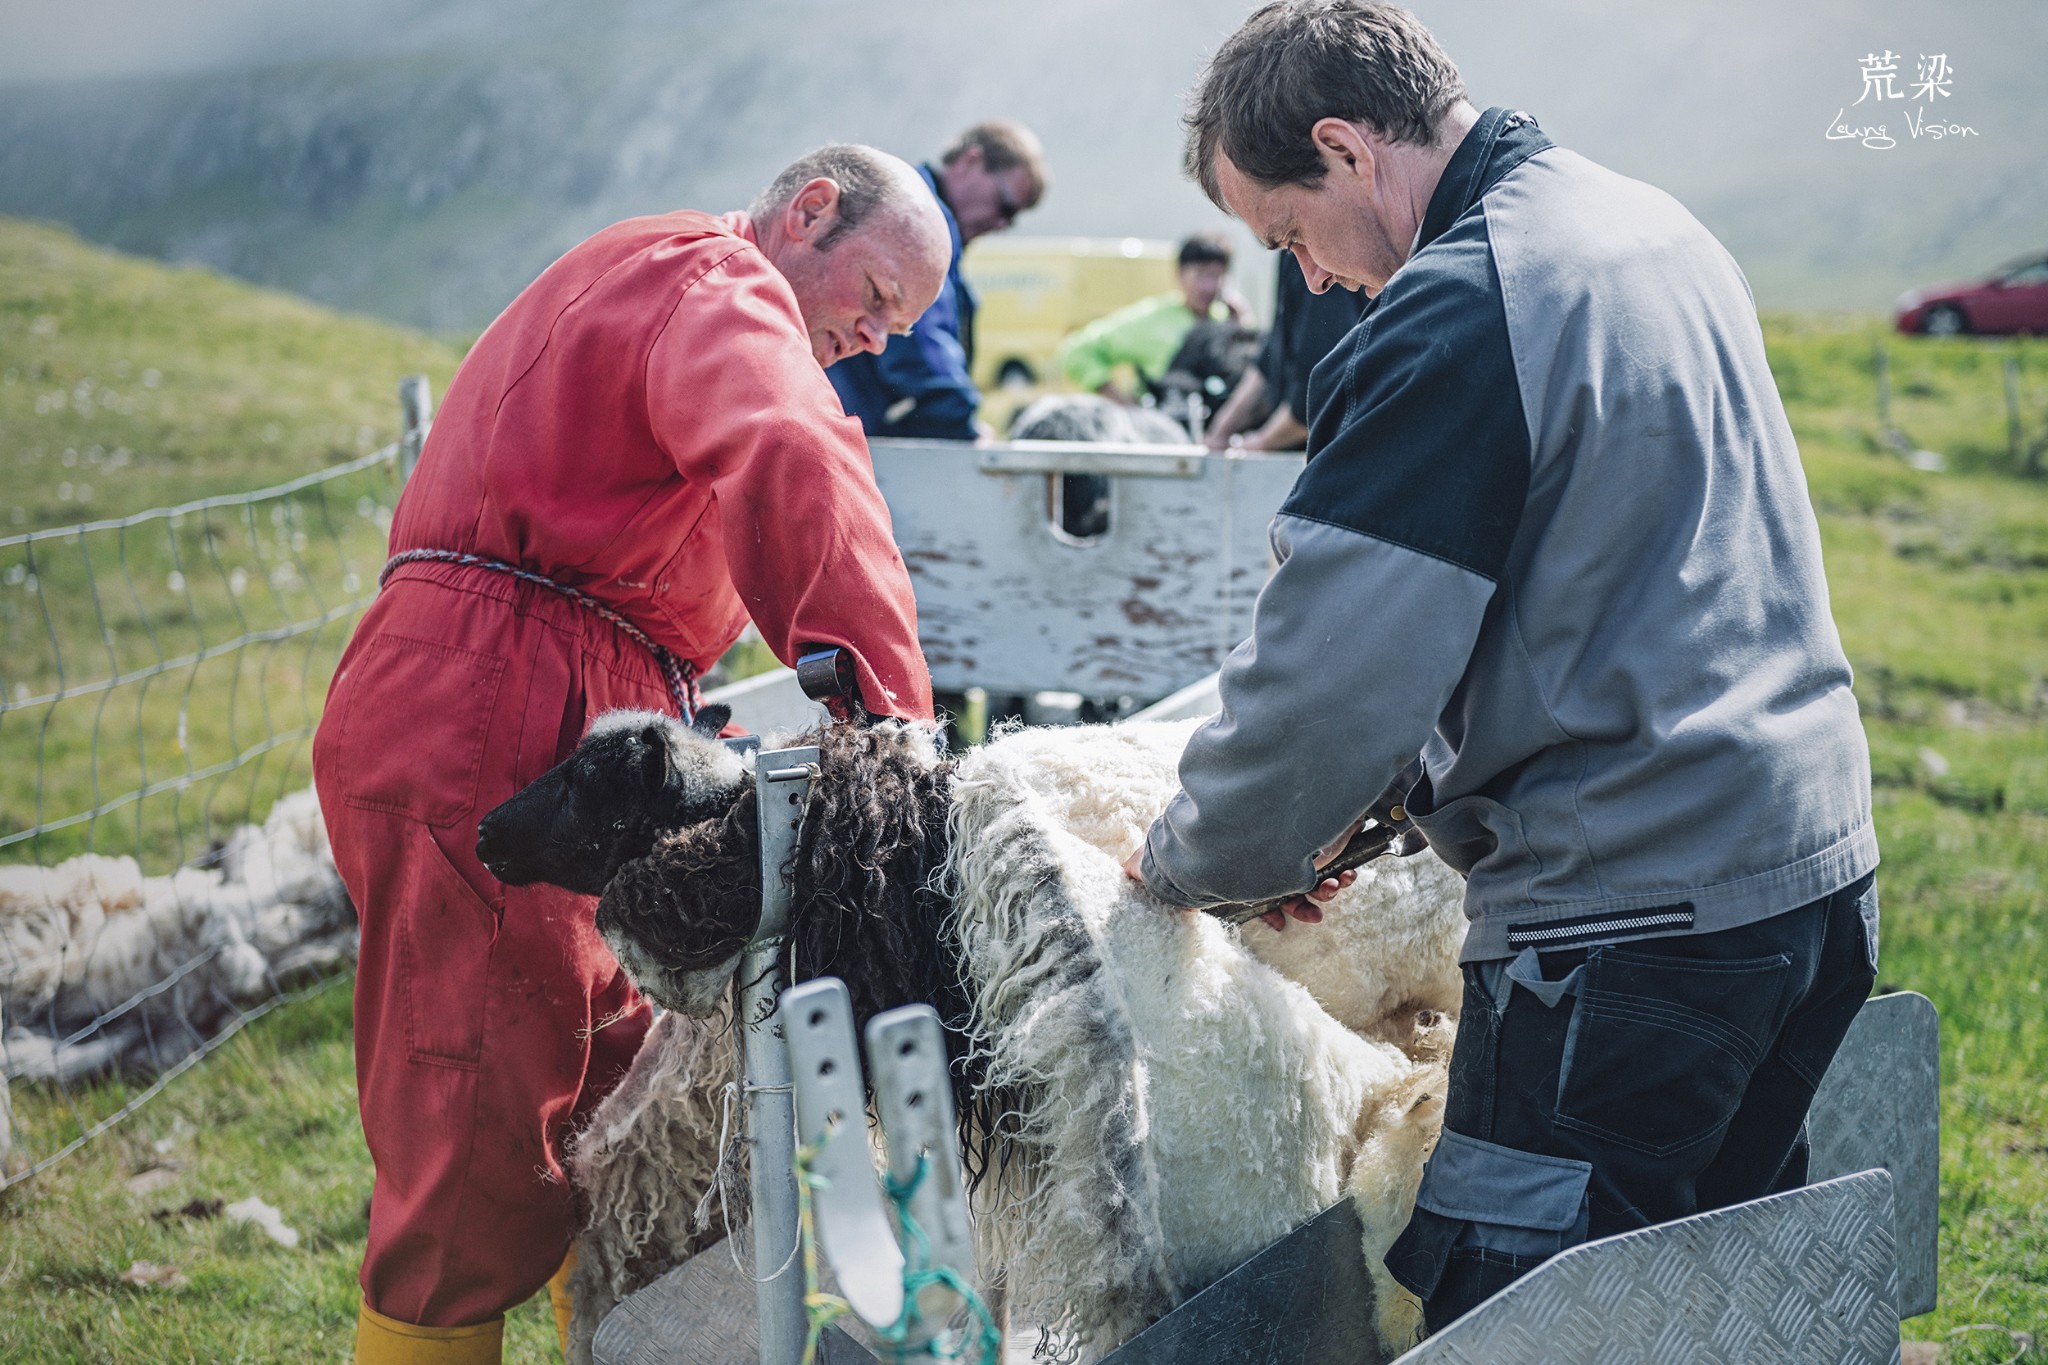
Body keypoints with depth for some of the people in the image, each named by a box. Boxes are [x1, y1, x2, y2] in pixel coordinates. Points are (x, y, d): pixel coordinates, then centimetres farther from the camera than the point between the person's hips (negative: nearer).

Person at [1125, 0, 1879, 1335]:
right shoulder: (1659, 228, 13)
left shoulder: (1457, 316, -17)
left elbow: (1331, 674, -17)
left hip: (1634, 916, -10)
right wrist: (1384, 801, 17)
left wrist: (1184, 862, 1)